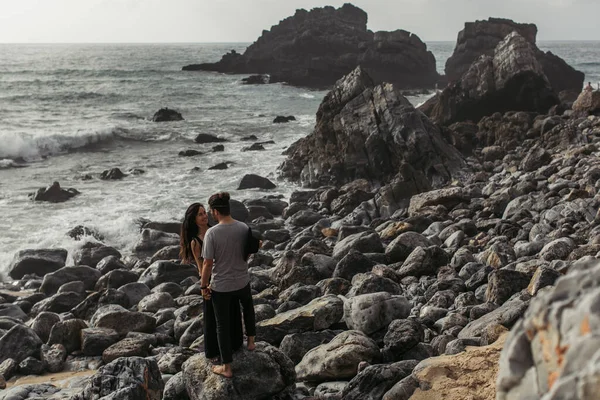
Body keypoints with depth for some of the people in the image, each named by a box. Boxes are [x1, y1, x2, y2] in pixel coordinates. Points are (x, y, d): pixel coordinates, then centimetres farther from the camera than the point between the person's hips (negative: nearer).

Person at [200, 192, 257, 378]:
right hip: (242, 281, 4)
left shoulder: (212, 233, -23)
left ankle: (227, 367, 20)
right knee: (248, 307, 36)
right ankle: (251, 341, 50)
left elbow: (207, 263, -18)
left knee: (223, 325, 10)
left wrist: (203, 286, -4)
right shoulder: (244, 228, -9)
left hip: (221, 286, -4)